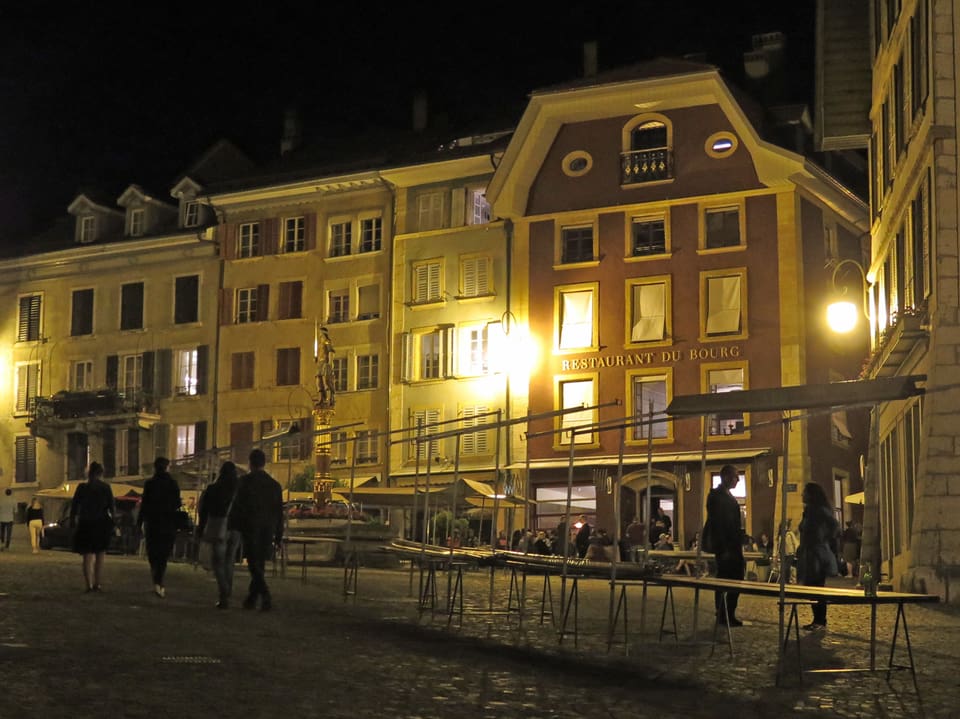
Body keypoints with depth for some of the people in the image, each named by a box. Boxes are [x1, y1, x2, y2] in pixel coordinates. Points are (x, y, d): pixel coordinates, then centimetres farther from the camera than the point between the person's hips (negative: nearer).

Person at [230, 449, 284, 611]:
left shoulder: (245, 481, -6)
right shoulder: (274, 484, 9)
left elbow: (237, 506, -8)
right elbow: (279, 512, 10)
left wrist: (233, 527, 2)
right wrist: (278, 535, 13)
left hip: (250, 529, -5)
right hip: (268, 530, 5)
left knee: (254, 565, -6)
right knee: (259, 565, 13)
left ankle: (266, 597, -22)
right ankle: (252, 598, 18)